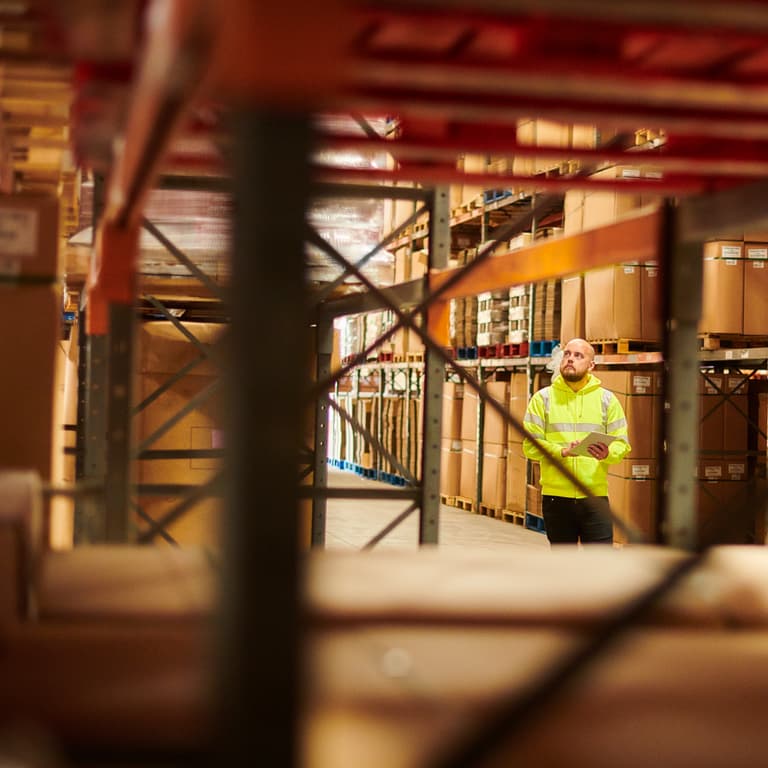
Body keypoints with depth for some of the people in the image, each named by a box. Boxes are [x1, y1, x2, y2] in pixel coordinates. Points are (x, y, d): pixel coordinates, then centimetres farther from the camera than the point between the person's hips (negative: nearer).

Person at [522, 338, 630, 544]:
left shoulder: (606, 399, 8)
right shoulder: (543, 398, 5)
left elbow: (622, 443, 4)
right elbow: (530, 445, -3)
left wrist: (608, 453, -18)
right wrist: (562, 451, -19)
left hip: (595, 497, 0)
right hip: (556, 498, 0)